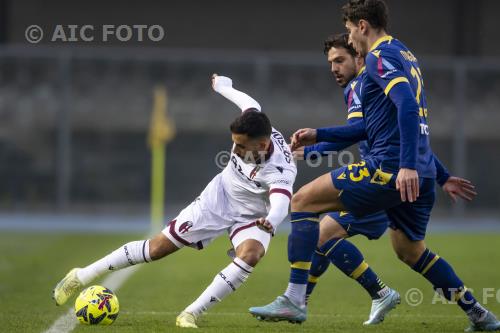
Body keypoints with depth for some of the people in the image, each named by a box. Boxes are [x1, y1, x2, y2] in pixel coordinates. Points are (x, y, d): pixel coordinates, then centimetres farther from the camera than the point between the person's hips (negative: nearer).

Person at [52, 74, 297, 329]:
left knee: (250, 255, -35)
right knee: (158, 247, -1)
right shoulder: (252, 128, -25)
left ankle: (191, 314, -25)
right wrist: (222, 85, 19)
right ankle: (82, 276, 11)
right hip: (219, 196, 3)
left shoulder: (280, 172, -38)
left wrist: (270, 220, -82)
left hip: (251, 218, -3)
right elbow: (249, 103, -1)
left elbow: (280, 203, -59)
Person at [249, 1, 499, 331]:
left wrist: (407, 165, -31)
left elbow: (407, 104, -24)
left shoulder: (380, 56, -6)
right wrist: (317, 135, 27)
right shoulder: (405, 55, 24)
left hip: (391, 167, -9)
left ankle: (295, 300, -10)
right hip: (420, 173, 9)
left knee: (304, 200, -3)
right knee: (410, 250, 27)